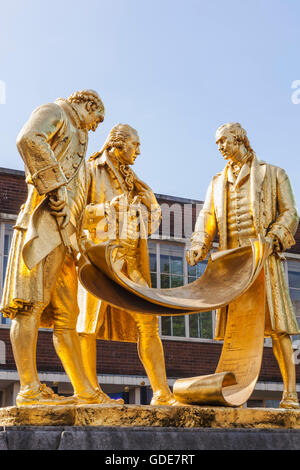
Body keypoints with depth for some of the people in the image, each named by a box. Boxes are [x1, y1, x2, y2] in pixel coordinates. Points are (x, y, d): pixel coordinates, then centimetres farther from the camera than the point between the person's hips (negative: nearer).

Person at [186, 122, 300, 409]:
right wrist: (197, 247, -9)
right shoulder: (218, 183, 22)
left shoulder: (274, 174, 12)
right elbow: (207, 219, 10)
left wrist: (272, 238, -14)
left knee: (276, 325, -10)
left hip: (263, 257, -3)